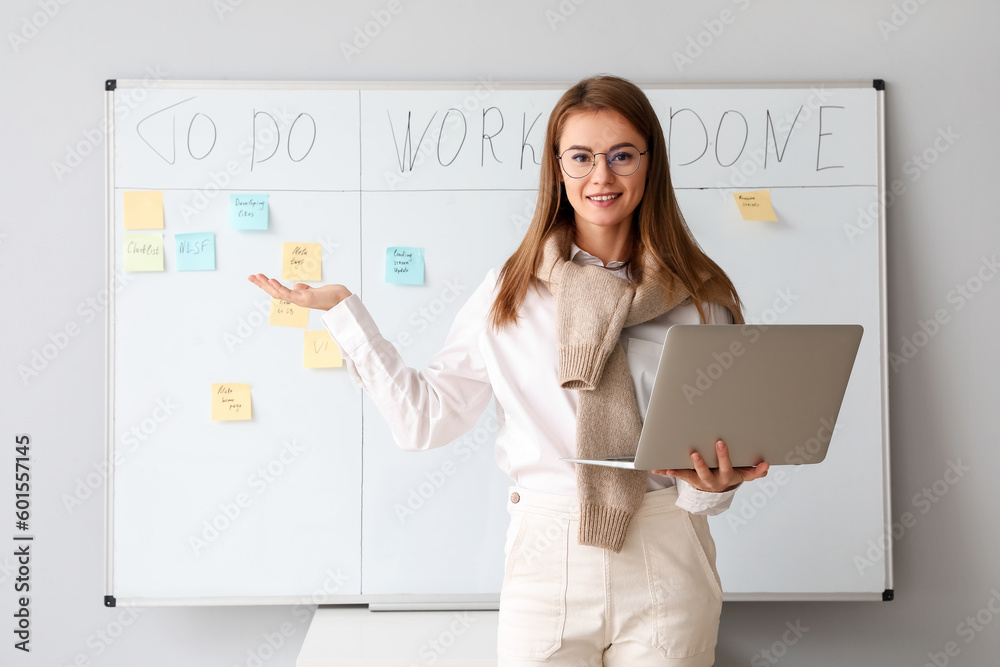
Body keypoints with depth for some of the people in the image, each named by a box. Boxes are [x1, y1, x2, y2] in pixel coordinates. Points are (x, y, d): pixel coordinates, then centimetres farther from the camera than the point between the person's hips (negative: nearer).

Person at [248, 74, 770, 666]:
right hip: (548, 559, 0)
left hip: (667, 564, 0)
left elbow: (731, 437, 4)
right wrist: (342, 308, 5)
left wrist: (716, 482, -19)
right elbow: (425, 417, 3)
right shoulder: (510, 295, 2)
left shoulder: (698, 298, 0)